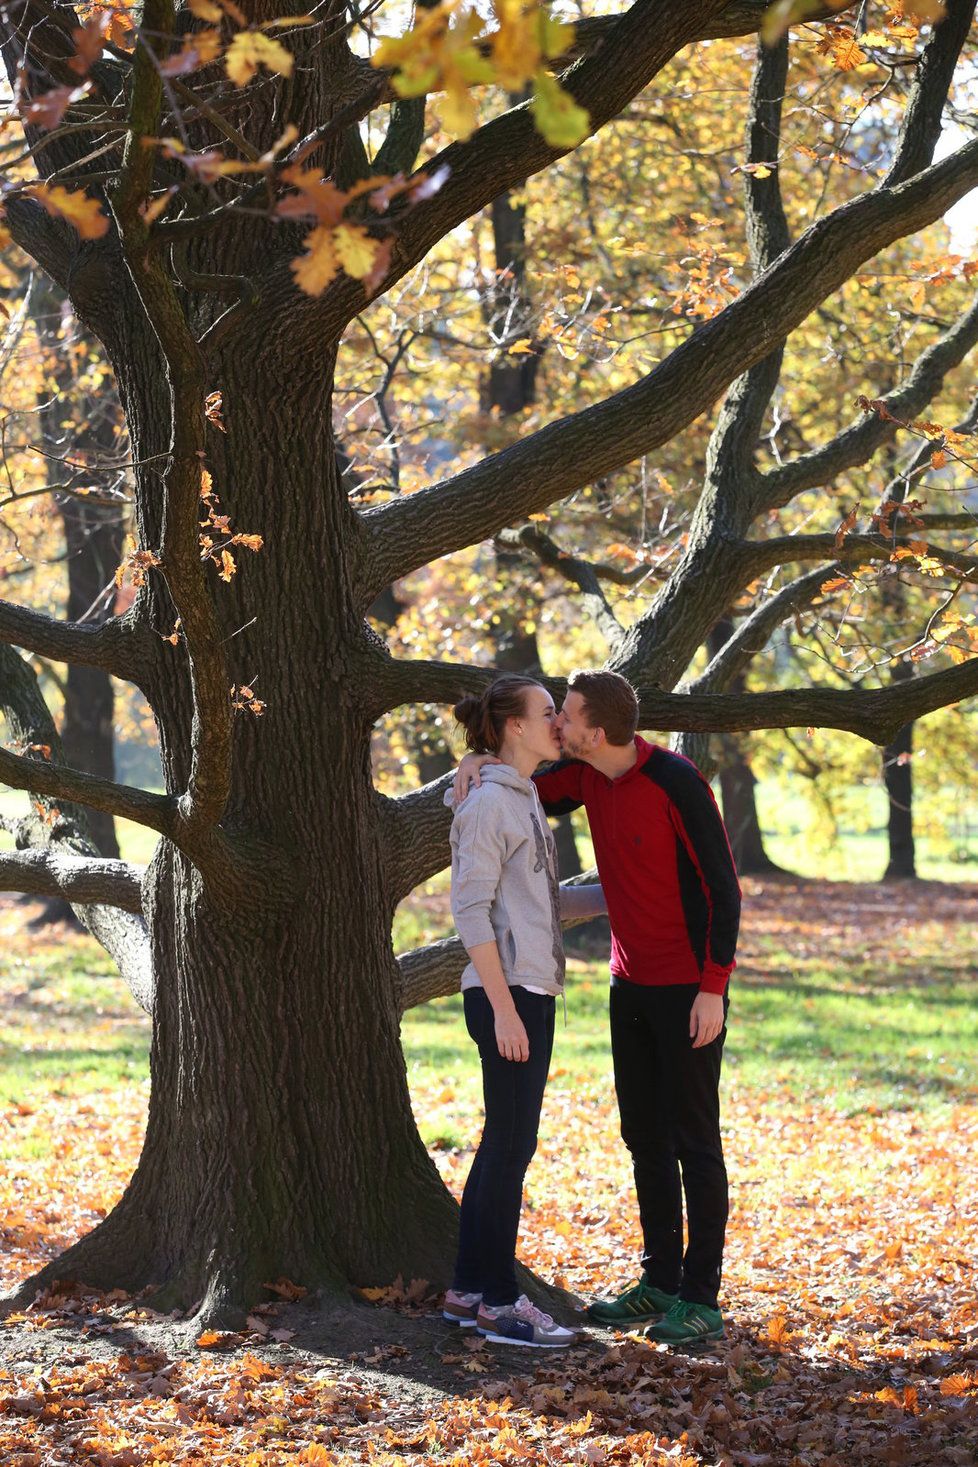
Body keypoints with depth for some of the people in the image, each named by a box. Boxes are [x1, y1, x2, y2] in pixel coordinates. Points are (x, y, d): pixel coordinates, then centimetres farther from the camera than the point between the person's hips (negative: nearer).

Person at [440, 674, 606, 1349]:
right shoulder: (489, 804, -12)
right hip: (506, 994, -9)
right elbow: (471, 910, -16)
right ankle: (499, 1301, 1)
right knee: (512, 1145, -5)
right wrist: (503, 1009, -19)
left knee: (503, 1142, 12)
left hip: (532, 994, 9)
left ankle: (469, 1290, 19)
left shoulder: (525, 802, 16)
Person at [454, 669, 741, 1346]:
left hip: (690, 987, -8)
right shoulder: (587, 774, 1)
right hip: (632, 983, 8)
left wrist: (713, 989, -20)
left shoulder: (675, 782, -21)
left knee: (693, 1138, -3)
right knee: (644, 1135, 11)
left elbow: (722, 886, -18)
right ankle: (660, 1283, 20)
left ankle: (702, 1300, 2)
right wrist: (478, 764, -5)